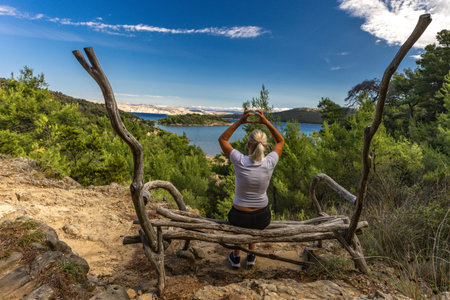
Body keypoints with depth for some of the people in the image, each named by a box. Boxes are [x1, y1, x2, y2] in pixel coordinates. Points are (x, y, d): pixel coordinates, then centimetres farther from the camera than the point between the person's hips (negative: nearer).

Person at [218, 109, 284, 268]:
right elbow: (281, 141, 1)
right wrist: (266, 122, -9)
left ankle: (236, 257, 44)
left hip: (240, 218, -1)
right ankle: (251, 256, 43)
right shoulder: (269, 163, -19)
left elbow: (222, 139, -6)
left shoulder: (240, 161, -24)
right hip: (263, 219, 2)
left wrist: (239, 122, -13)